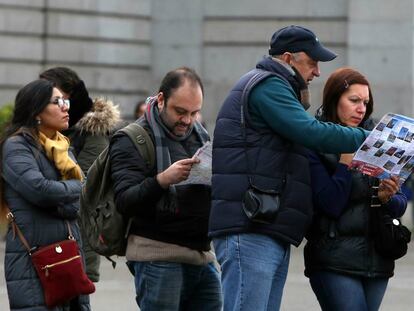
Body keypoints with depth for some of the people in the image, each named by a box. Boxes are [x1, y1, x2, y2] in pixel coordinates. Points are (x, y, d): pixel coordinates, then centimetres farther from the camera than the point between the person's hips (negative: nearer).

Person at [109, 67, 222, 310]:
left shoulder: (202, 135, 17)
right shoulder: (132, 141, -4)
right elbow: (125, 201, -15)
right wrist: (162, 180, -32)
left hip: (203, 254, 6)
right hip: (158, 258, -6)